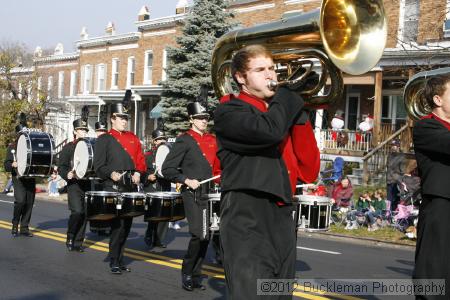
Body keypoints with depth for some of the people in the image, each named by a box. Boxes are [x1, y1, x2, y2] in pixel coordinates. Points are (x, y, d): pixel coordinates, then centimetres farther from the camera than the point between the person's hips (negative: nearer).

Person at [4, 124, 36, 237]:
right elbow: (6, 165, 2)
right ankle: (15, 226, 0)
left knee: (29, 203, 2)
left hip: (31, 178, 3)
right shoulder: (12, 147, 5)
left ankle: (24, 228, 12)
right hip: (18, 179, -3)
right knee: (20, 200, -17)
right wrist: (12, 165, -20)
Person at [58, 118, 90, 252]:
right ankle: (70, 238, 2)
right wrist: (67, 175, -20)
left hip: (87, 185, 4)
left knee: (84, 213, 3)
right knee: (77, 212, -16)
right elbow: (61, 167, -2)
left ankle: (78, 243, 12)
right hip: (74, 185, -4)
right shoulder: (68, 147, 2)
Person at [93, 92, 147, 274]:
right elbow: (98, 166, -5)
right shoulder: (104, 140, 0)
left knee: (127, 224, 9)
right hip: (114, 188, -5)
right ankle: (114, 262, -1)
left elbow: (141, 161, 15)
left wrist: (138, 173, -4)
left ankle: (119, 259, 19)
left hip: (131, 188, 6)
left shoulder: (133, 139, 15)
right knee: (118, 224, -10)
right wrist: (111, 173, -23)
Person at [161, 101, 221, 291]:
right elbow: (167, 169, -7)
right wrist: (187, 180, -16)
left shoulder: (212, 140, 14)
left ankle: (195, 276, 19)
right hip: (193, 195, -6)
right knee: (199, 235, -16)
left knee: (206, 237, 7)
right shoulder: (184, 140, -4)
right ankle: (187, 273, 3)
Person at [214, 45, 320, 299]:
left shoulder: (283, 113, 19)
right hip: (248, 222, -7)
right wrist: (291, 90, -8)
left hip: (283, 222, 7)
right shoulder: (229, 112, -2)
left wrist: (298, 112, 0)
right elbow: (269, 130, -24)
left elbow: (309, 170, 8)